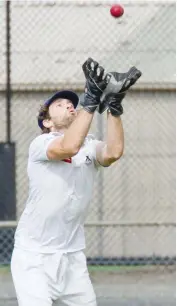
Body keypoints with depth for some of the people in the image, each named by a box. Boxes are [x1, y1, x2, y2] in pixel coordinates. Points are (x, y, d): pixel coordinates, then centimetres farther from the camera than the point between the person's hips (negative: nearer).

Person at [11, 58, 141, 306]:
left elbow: (113, 153, -19)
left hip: (73, 257, 6)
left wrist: (114, 105, -27)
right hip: (34, 257, -5)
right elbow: (68, 147, -31)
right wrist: (91, 101, -32)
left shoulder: (90, 146, 5)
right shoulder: (40, 144, -9)